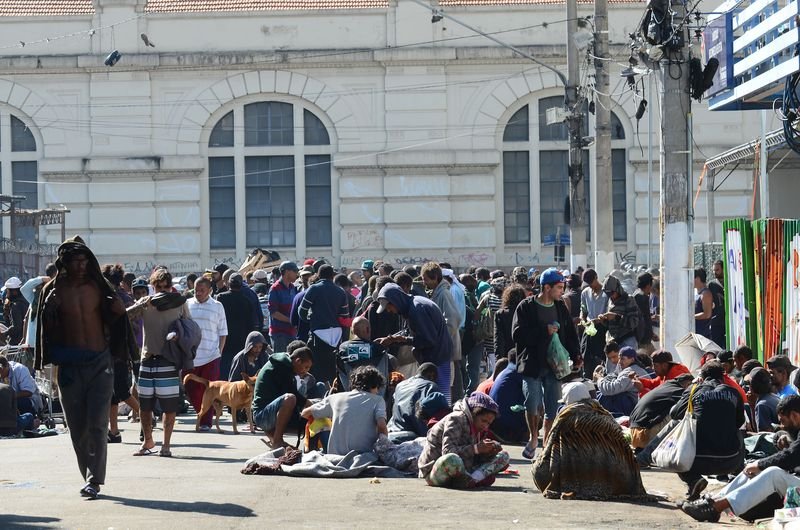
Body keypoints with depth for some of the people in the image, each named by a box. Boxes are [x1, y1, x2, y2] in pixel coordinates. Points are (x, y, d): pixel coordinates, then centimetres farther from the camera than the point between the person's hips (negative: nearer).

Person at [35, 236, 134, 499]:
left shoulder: (97, 286, 4)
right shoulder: (53, 290, 0)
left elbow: (113, 317, 15)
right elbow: (47, 328, 0)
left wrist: (118, 308, -3)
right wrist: (50, 308, -16)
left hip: (100, 361, 0)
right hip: (70, 364, 0)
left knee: (97, 423, -10)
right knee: (77, 426, 5)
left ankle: (94, 480, -12)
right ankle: (90, 475, 18)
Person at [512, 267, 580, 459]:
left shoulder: (561, 308, 11)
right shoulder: (526, 307, -4)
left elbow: (570, 333, 19)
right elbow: (518, 335, -13)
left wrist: (575, 356, 4)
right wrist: (544, 331, -17)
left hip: (554, 365, 4)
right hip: (532, 365, -4)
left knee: (553, 409, 3)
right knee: (532, 403, -15)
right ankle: (533, 438, 9)